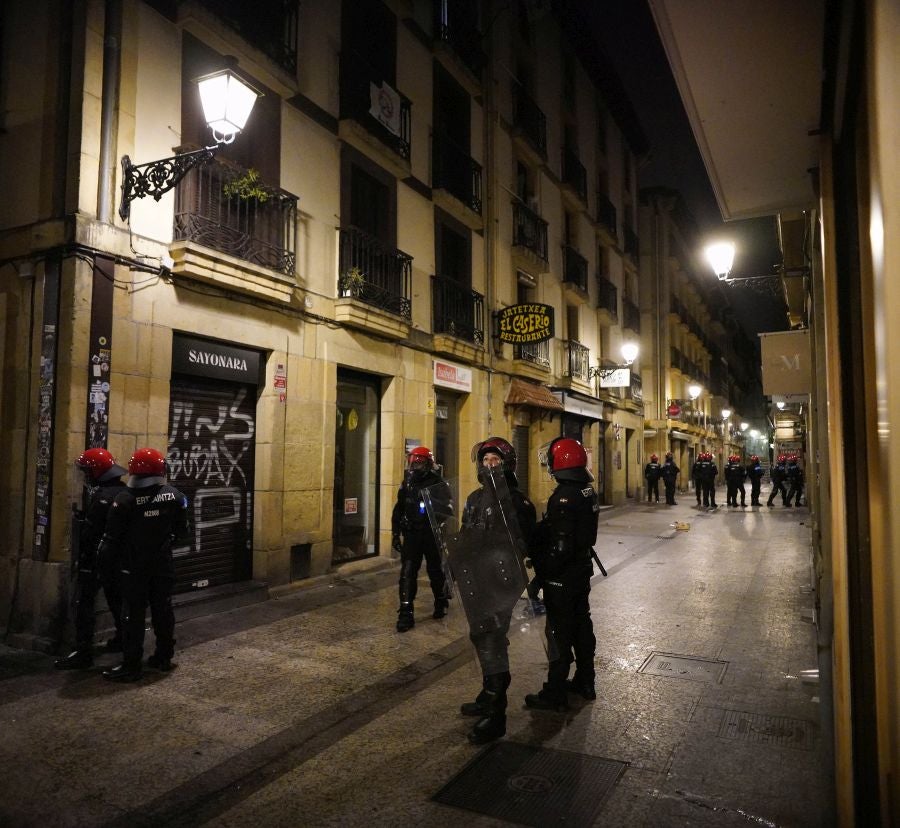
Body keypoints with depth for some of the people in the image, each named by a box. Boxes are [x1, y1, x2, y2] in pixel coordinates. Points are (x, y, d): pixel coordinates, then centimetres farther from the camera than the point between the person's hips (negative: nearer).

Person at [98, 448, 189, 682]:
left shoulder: (125, 500, -16)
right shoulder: (174, 496, -4)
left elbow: (112, 537, -11)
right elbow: (181, 531, 4)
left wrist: (105, 555, 8)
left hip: (134, 567, -4)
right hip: (163, 565, 4)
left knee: (134, 615, 3)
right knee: (163, 611, 14)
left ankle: (131, 666, 6)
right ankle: (164, 657, 25)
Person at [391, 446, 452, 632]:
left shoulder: (438, 485, -8)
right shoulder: (406, 484, 5)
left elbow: (447, 511, -10)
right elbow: (398, 510, 11)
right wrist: (396, 534, 8)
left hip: (432, 535, -3)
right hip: (411, 535, 3)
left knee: (436, 571, 12)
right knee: (407, 573, -5)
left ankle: (441, 603, 34)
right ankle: (406, 613, -2)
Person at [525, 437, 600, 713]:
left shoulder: (564, 497, -24)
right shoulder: (588, 492, 5)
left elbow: (559, 546, -26)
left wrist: (541, 575, -19)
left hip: (562, 576, -9)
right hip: (582, 569, 9)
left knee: (559, 631, 0)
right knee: (581, 624, 19)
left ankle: (555, 694, 11)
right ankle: (585, 682, 33)